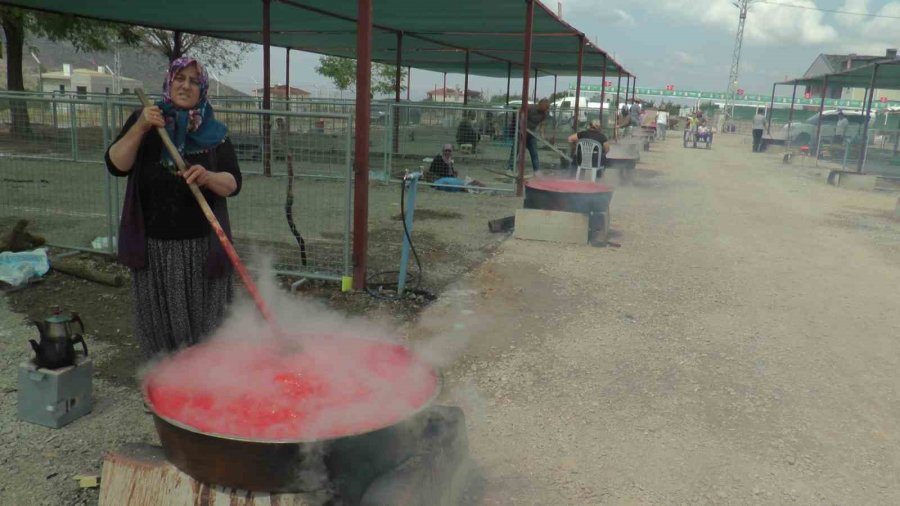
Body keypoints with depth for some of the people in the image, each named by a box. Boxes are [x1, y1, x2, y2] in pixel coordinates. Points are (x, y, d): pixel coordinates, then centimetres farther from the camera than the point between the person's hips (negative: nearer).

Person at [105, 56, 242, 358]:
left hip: (200, 246, -1)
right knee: (157, 318, 10)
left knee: (200, 319, 6)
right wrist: (139, 128, -19)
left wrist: (208, 177, -26)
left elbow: (233, 183, -6)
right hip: (153, 244, 1)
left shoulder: (213, 132, 1)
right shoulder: (144, 120, 4)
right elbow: (115, 166, -6)